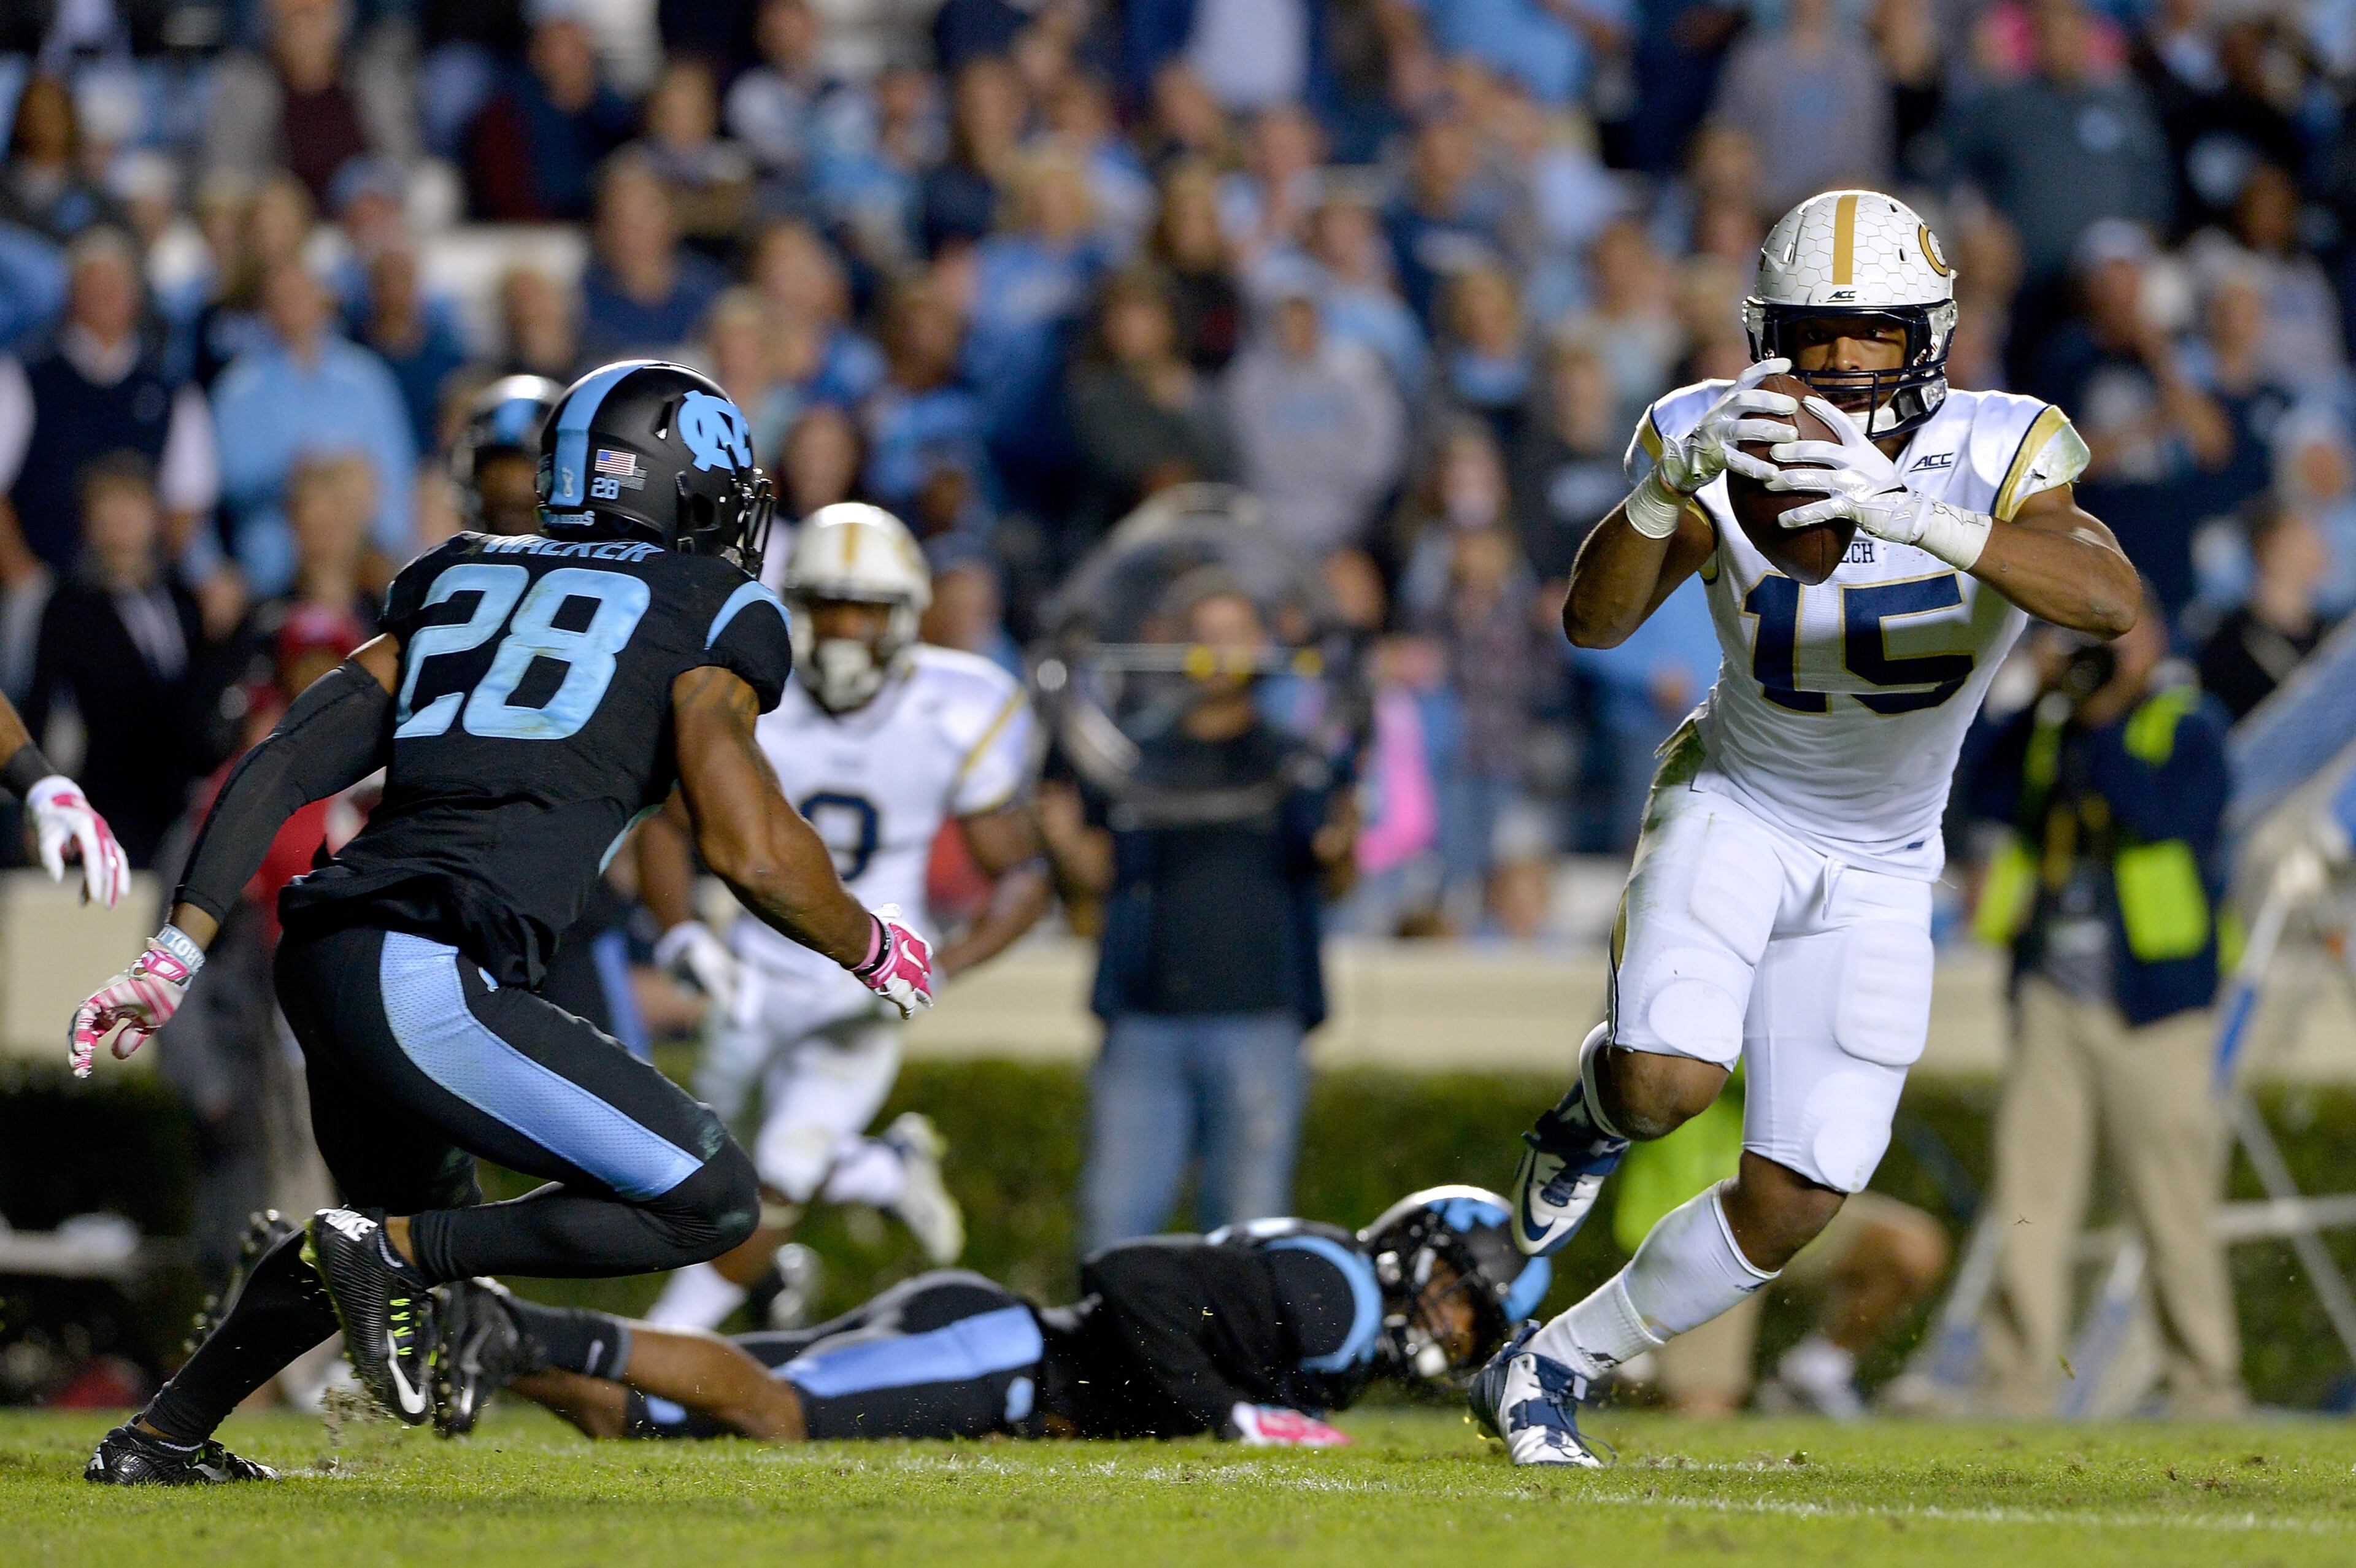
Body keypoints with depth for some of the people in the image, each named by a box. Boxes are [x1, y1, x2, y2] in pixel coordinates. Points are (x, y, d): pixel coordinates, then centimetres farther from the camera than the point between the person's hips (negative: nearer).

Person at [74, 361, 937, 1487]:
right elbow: (752, 853, -4)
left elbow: (279, 768, 15)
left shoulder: (454, 587, 24)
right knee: (710, 1204, -2)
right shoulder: (710, 616, 5)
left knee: (416, 1223, 32)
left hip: (324, 964, 8)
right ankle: (391, 1257, -8)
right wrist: (874, 950, 15)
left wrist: (175, 956, 14)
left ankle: (160, 1436, 29)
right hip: (429, 983, -8)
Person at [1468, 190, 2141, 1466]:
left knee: (1790, 1206, 1)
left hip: (1877, 869, 2)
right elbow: (1593, 620, -28)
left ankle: (1548, 1371, 23)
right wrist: (1674, 480, -46)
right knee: (1670, 1081, -29)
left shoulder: (1992, 456, -22)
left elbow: (2113, 600, -41)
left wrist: (1916, 515, -54)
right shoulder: (1730, 448, -18)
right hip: (1733, 812, -2)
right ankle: (1595, 1108, 8)